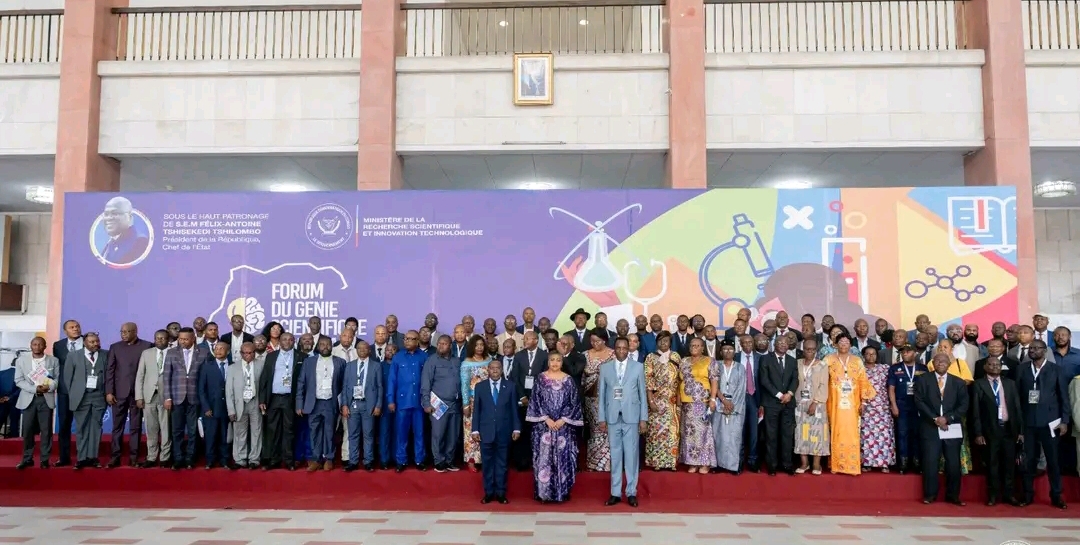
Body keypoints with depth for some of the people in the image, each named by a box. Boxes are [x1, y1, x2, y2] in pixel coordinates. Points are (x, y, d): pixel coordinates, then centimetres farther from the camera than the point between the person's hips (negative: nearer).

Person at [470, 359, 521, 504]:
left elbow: (514, 409, 3)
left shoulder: (510, 386, 3)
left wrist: (516, 428, 0)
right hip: (486, 431, 0)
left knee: (502, 463, 6)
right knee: (487, 463, 6)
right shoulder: (480, 386, 4)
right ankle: (488, 493, 14)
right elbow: (476, 409, 3)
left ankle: (501, 493, 13)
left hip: (504, 431, 0)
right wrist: (475, 430, -2)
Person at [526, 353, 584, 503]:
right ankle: (543, 492, 6)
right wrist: (546, 419, -10)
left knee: (563, 457, 2)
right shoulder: (540, 378, 3)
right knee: (544, 456, -2)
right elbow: (536, 401, -1)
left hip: (564, 425, 1)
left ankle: (562, 492, 11)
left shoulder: (568, 380, 4)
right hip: (544, 425, -1)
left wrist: (563, 419, -9)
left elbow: (574, 402, 1)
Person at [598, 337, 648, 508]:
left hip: (631, 416, -1)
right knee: (615, 455, 5)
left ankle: (631, 492, 9)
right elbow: (601, 394, 7)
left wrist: (644, 418, 0)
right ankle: (615, 493, 11)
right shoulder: (605, 367, 6)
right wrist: (602, 418, 3)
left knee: (631, 454, 1)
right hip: (612, 417, 1)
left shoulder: (638, 367, 4)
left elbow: (642, 393, 4)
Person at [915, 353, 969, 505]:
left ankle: (952, 496, 15)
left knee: (954, 464, 2)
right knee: (930, 463, -4)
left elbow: (963, 405, 4)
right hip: (930, 428, -2)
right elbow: (919, 402, -3)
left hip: (952, 428, 2)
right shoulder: (923, 379, 5)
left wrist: (947, 418, -10)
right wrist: (935, 419, -12)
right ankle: (930, 495, 6)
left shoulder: (958, 382, 11)